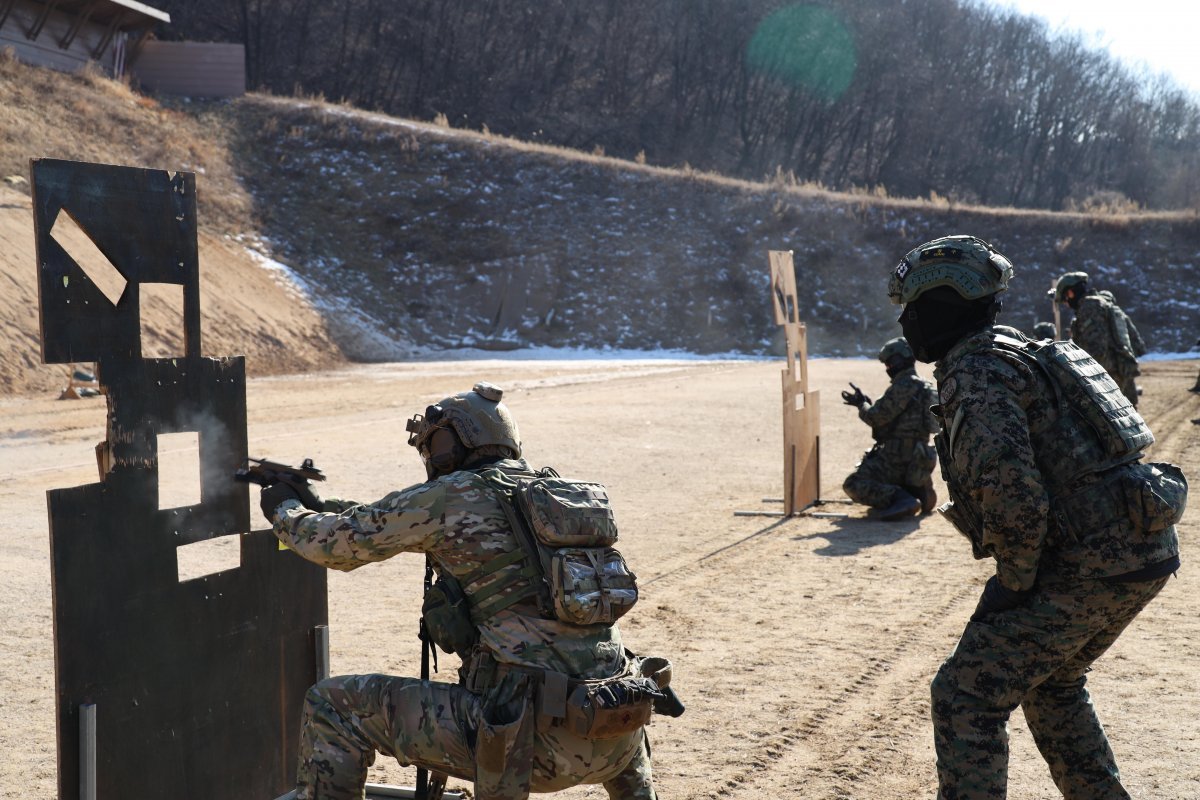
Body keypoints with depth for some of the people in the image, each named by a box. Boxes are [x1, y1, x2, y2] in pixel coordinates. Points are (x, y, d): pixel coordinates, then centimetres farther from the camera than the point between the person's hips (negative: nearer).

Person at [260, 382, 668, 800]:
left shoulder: (454, 496, -2)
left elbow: (339, 541, 9)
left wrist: (286, 511, 31)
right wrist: (320, 504, 37)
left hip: (530, 741, -6)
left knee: (332, 706, 6)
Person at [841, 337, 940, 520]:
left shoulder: (904, 385, -15)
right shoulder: (922, 385, 17)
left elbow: (877, 417, -17)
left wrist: (862, 404, 3)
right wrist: (865, 403, 16)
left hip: (899, 458, -10)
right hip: (915, 457, 10)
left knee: (853, 485, -14)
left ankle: (901, 499, -26)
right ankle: (918, 491, 12)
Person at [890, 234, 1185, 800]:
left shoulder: (976, 373, -11)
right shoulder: (1026, 354, 20)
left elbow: (1011, 488, -24)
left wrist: (1012, 581, -13)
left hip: (1085, 567, -10)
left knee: (966, 697, -4)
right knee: (1052, 683, 29)